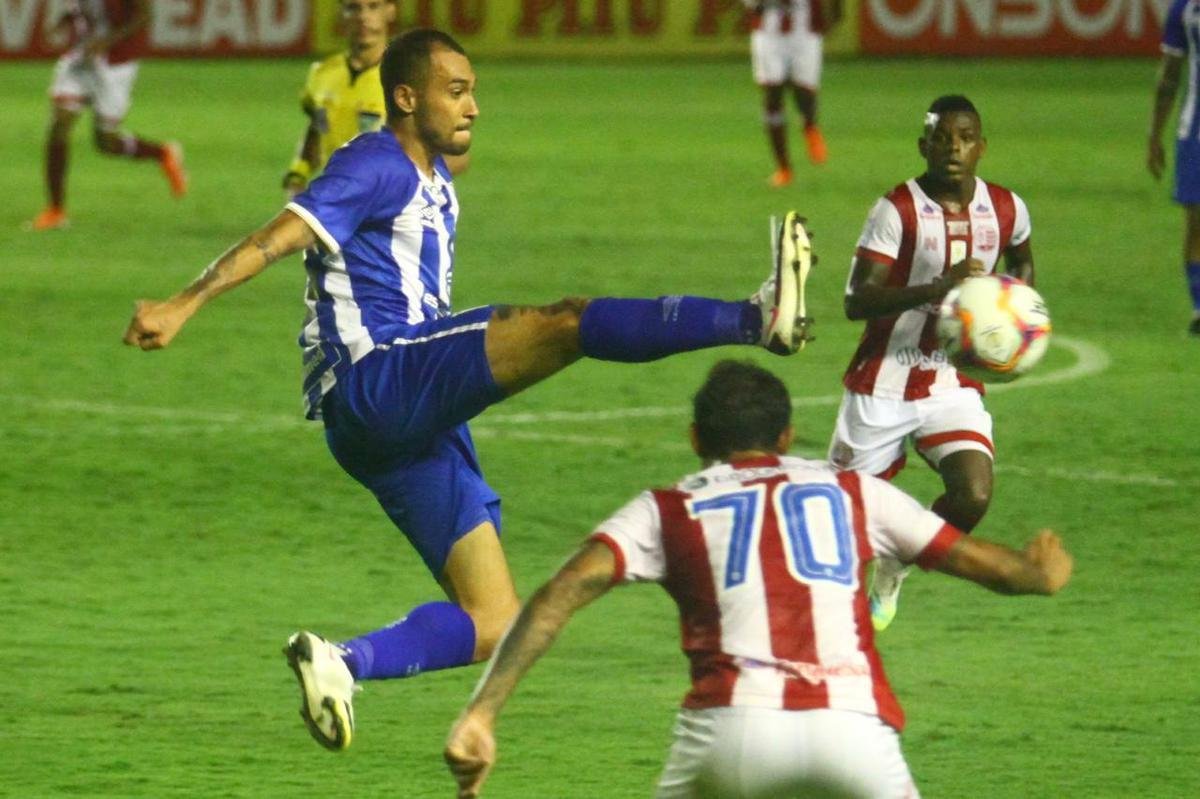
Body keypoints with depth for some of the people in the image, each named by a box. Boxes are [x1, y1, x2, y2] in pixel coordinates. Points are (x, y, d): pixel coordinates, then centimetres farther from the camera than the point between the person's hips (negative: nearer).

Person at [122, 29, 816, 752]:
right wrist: (182, 306, -28)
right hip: (373, 385, -10)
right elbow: (279, 236, -18)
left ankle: (340, 663, -3)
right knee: (566, 322, -27)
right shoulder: (376, 167, -4)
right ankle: (760, 319, -38)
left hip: (415, 424, 10)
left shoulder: (435, 182, 24)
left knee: (494, 623, 3)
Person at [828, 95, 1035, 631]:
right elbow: (857, 301, -24)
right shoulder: (898, 210, -14)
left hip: (955, 384, 3)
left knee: (973, 496, -18)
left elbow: (1021, 262, 25)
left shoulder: (1006, 210, 0)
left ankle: (894, 568, 12)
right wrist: (938, 288, -36)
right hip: (884, 385, -3)